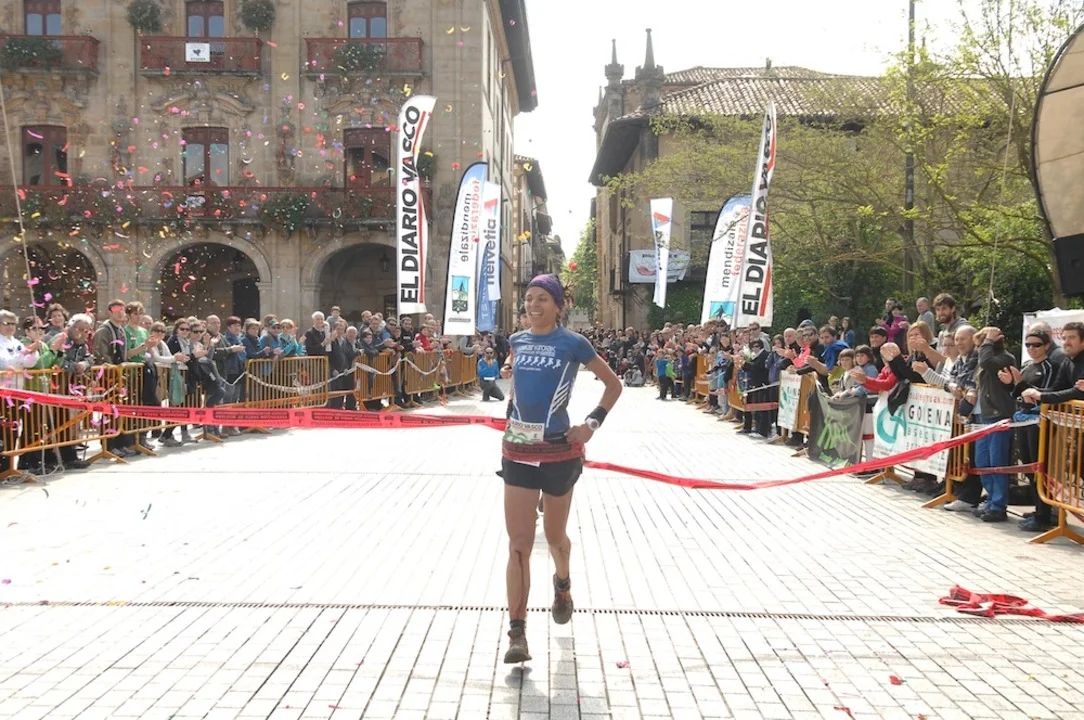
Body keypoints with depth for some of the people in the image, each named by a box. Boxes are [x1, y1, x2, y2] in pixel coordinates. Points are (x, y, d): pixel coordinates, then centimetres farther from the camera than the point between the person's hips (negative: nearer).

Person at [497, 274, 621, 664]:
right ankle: (517, 633, -5)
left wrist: (592, 423, -8)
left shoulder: (573, 343, -7)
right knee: (518, 544, -4)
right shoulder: (518, 341, 6)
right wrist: (509, 371, 11)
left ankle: (562, 583, 50)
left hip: (558, 450, -3)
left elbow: (614, 385, 0)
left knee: (555, 536, 15)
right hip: (517, 451, 3)